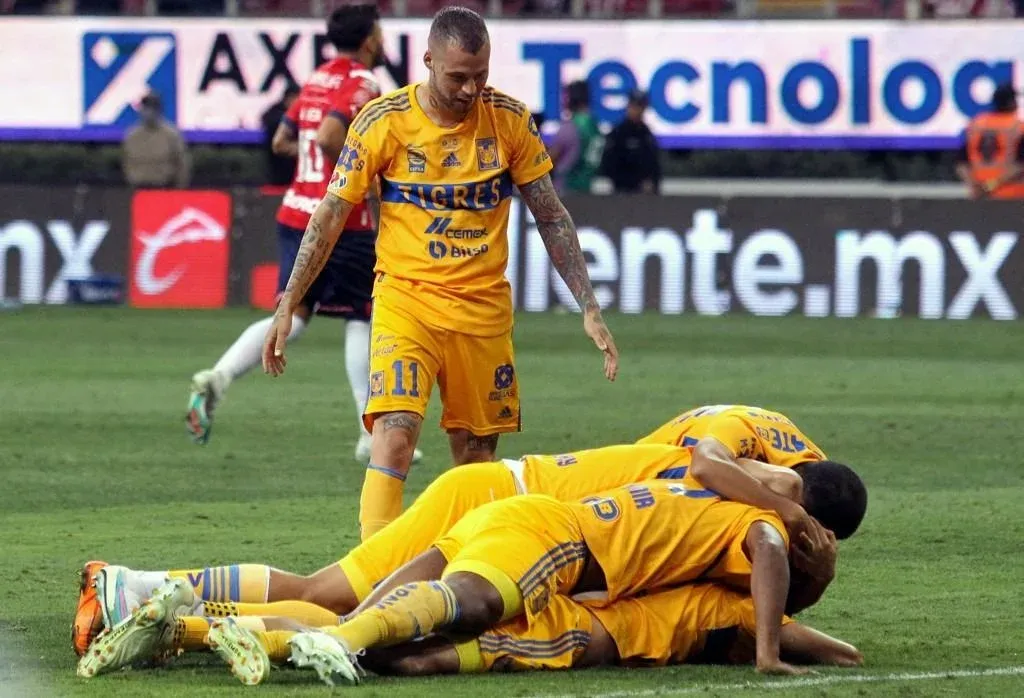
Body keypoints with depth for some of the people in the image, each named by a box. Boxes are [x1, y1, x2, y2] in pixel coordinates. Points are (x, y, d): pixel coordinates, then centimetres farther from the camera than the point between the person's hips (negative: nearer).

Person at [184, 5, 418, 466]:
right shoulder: (362, 85, -11)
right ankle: (373, 437, 7)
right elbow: (329, 136, -26)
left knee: (292, 315, 8)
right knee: (360, 319, 5)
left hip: (295, 214, 7)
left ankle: (217, 377, -16)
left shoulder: (316, 80, 13)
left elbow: (282, 142, 20)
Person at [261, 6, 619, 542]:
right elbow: (330, 218, 0)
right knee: (395, 434, -20)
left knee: (477, 455, 7)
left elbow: (552, 218, 7)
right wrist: (287, 309, -1)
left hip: (484, 306, 3)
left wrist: (589, 310, 2)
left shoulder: (510, 120, -1)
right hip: (407, 297, -3)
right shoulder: (383, 121, -8)